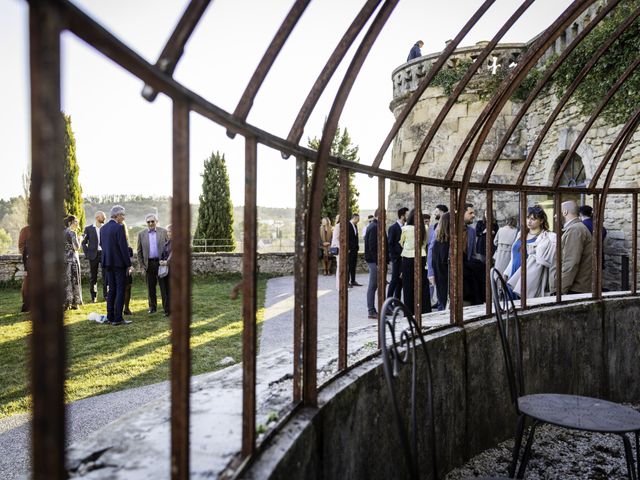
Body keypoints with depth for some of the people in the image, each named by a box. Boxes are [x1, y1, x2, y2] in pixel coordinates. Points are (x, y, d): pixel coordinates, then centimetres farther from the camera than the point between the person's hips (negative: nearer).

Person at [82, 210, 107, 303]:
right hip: (93, 255, -1)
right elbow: (84, 242, 4)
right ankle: (94, 297, 14)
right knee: (93, 277, 6)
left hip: (104, 254, 1)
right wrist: (87, 254, -4)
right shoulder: (88, 228, 3)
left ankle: (105, 295, 8)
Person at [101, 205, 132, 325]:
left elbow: (101, 245, 14)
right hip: (119, 263, -7)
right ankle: (117, 319, -2)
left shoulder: (103, 228, 9)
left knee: (111, 290, 13)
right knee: (120, 290, -2)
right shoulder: (119, 227, -14)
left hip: (108, 263, 7)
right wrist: (128, 265, -12)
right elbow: (124, 247, -16)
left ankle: (110, 317, 17)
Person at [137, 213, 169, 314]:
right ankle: (152, 307, 20)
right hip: (149, 264, 2)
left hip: (161, 263, -2)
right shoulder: (141, 234, 7)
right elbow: (139, 252, 10)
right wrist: (142, 266, 5)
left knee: (164, 286, -1)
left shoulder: (163, 232, 2)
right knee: (151, 288, 8)